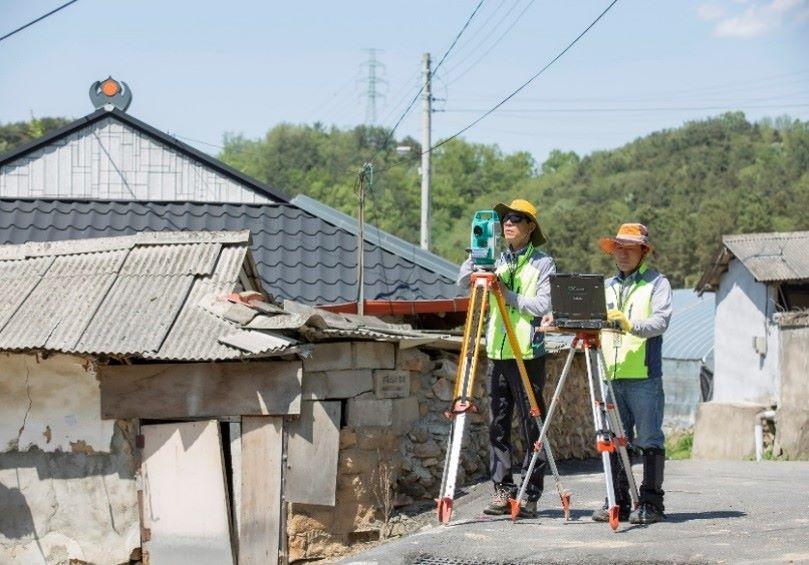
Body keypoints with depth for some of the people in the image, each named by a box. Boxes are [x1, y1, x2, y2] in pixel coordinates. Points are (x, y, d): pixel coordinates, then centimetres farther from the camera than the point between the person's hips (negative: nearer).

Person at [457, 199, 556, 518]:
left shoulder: (542, 264, 0)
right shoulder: (497, 261, 14)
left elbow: (544, 305, -9)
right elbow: (463, 282, 5)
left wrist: (508, 294, -13)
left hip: (528, 356, -5)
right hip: (497, 354, 5)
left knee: (531, 428, -3)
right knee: (498, 426, 4)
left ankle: (530, 495, 0)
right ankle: (503, 491, 9)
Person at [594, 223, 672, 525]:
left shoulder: (657, 283, 2)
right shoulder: (607, 287, 20)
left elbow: (660, 321, -13)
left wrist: (632, 324, -30)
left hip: (644, 377, -6)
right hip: (611, 376, 6)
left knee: (649, 440, -4)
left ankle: (651, 503, 0)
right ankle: (617, 502, 11)